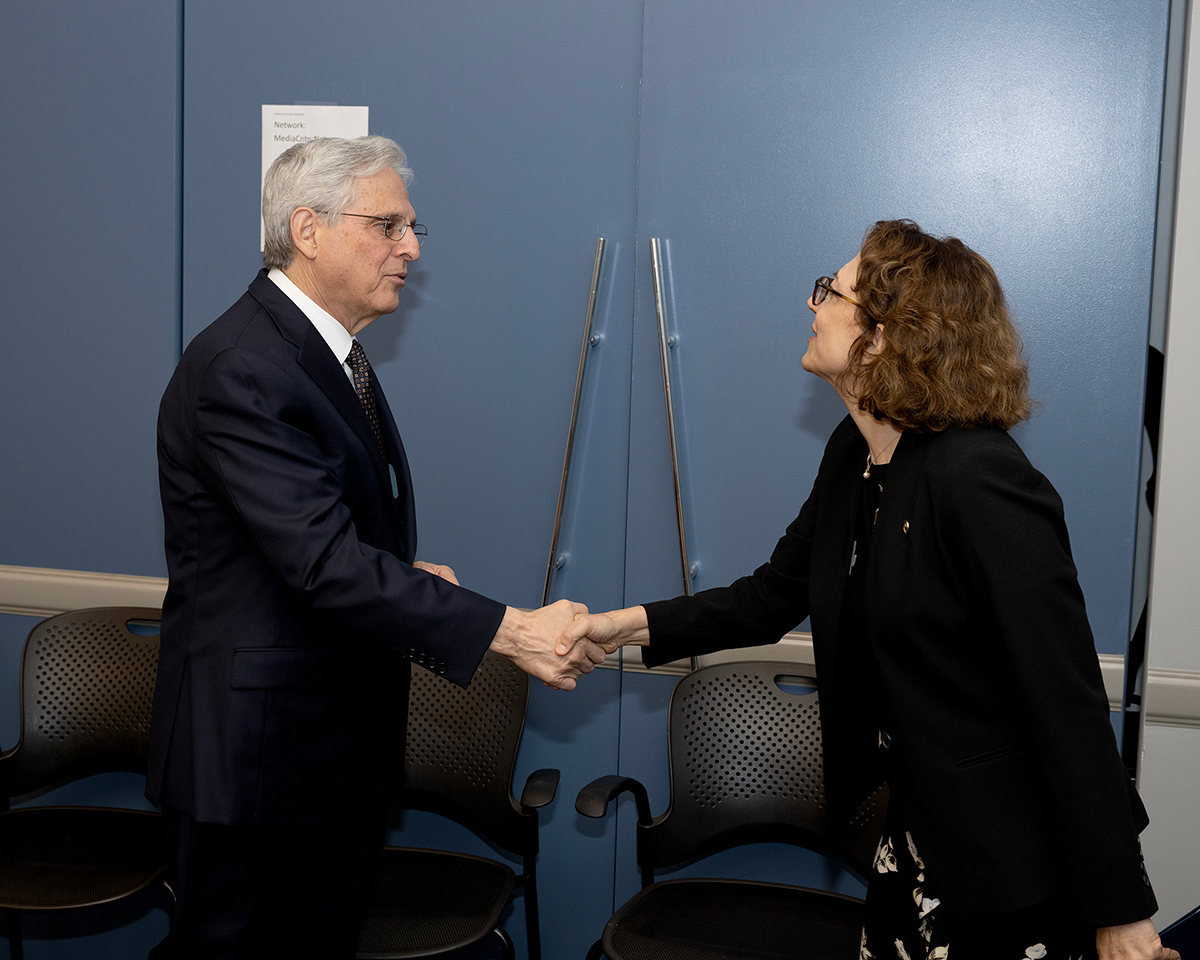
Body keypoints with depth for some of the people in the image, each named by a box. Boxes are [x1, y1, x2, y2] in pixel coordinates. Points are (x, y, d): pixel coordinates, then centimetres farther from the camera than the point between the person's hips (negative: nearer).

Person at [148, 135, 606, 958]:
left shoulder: (335, 353, 11)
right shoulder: (241, 367, -21)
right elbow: (324, 558, -29)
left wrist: (407, 581, -1)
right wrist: (507, 630, -30)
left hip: (343, 750, 9)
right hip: (258, 751, -9)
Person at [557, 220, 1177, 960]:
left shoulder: (980, 481, -26)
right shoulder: (856, 455, 1)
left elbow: (1069, 704, -24)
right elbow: (773, 598, 11)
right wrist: (630, 625, -1)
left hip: (1010, 868, -8)